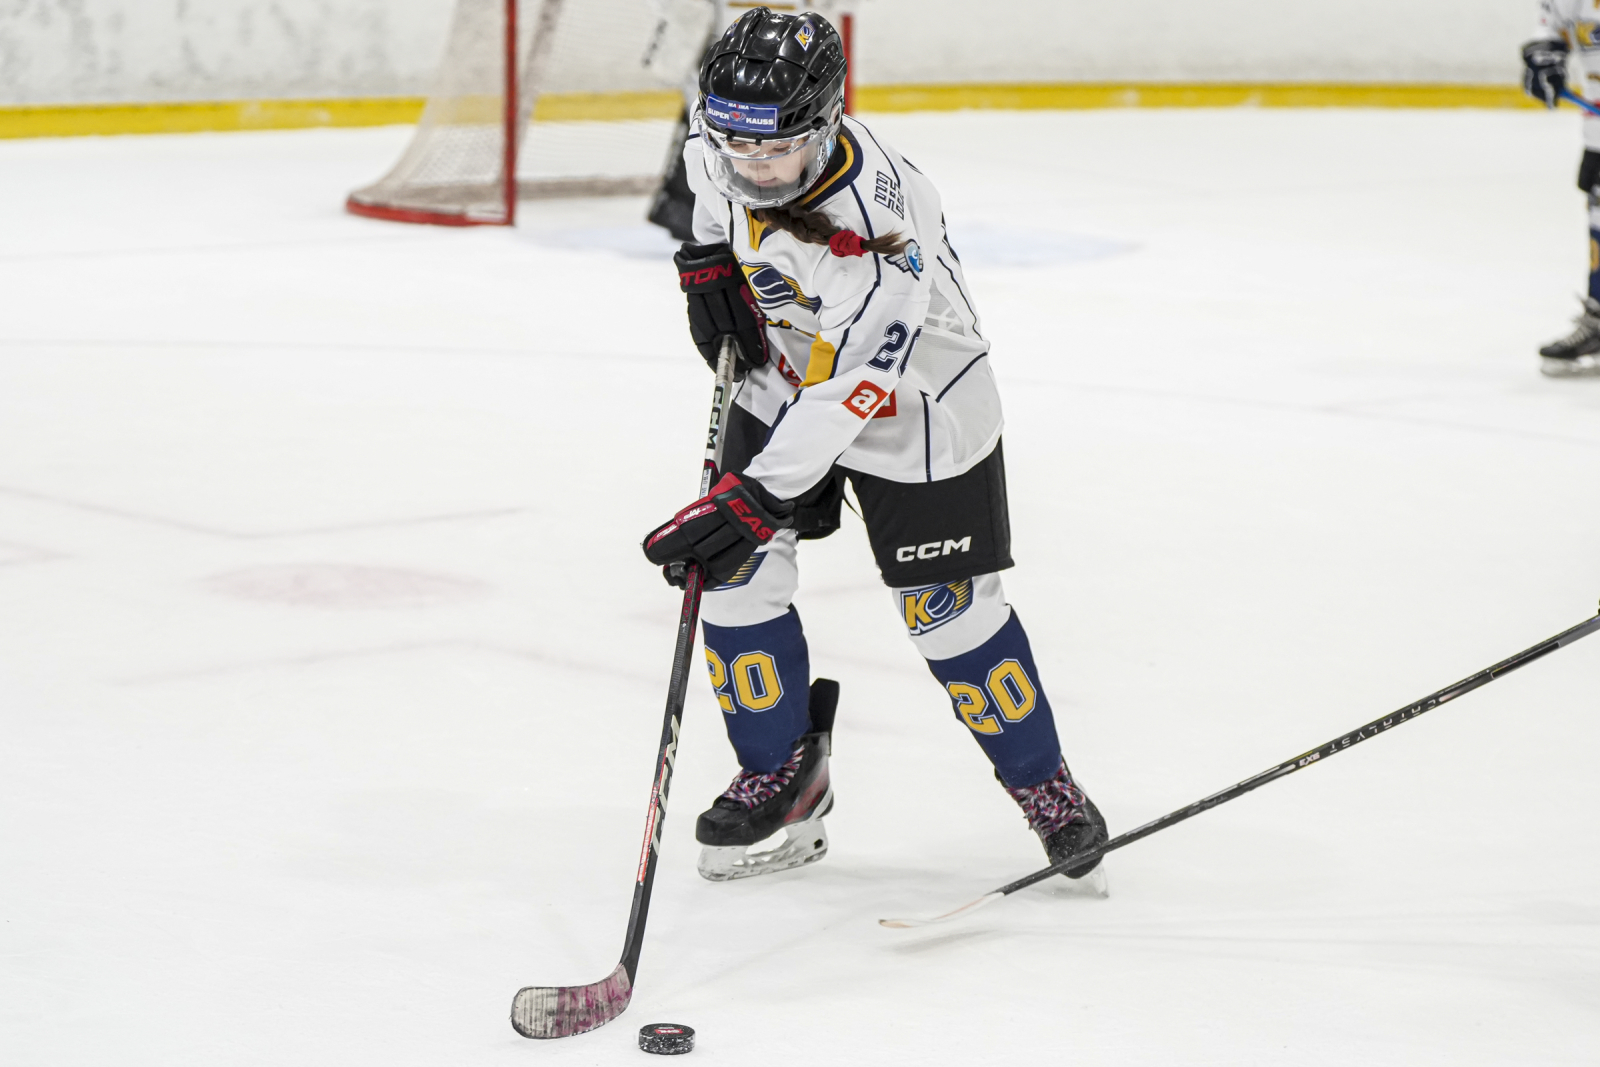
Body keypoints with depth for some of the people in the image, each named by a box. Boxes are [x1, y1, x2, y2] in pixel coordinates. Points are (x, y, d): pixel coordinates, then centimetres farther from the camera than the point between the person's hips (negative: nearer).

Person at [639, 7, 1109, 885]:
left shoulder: (876, 230, -39)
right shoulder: (723, 143, -16)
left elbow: (844, 393, -40)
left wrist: (756, 498, -45)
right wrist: (708, 256, 0)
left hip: (912, 402, -6)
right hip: (779, 374, 6)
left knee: (944, 607, -4)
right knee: (735, 574, -5)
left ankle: (1044, 786, 17)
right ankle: (781, 777, 13)